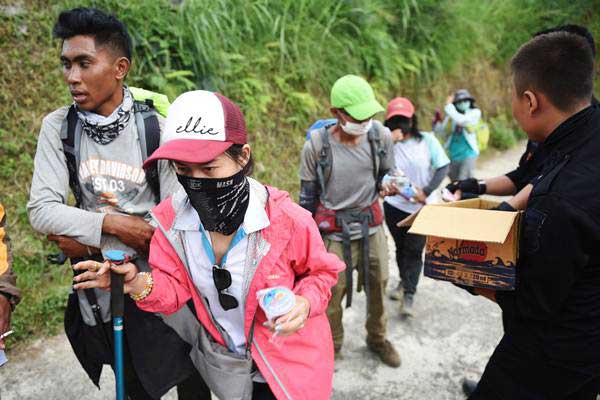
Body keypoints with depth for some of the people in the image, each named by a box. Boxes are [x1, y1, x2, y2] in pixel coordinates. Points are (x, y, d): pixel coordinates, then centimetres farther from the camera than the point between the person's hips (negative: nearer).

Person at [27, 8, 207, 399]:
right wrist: (112, 224, -24)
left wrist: (89, 241, -16)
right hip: (102, 289, 2)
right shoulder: (58, 127, -6)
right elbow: (41, 210, -11)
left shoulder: (157, 130, -13)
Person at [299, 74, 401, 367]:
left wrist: (388, 184, -7)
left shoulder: (381, 135, -9)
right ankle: (331, 347, 37)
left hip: (372, 227, 3)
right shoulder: (316, 144, -15)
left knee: (378, 287, 18)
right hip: (335, 233, -3)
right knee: (331, 296, 8)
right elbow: (308, 196, -3)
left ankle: (377, 338, 46)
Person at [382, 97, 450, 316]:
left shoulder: (427, 140, -6)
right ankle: (404, 282, 40)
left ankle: (408, 296, 7)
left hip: (421, 207, -2)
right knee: (401, 247, 17)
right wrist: (389, 141, -23)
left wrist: (427, 191, -17)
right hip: (394, 206, 2)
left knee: (414, 251, -1)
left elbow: (443, 167, -6)